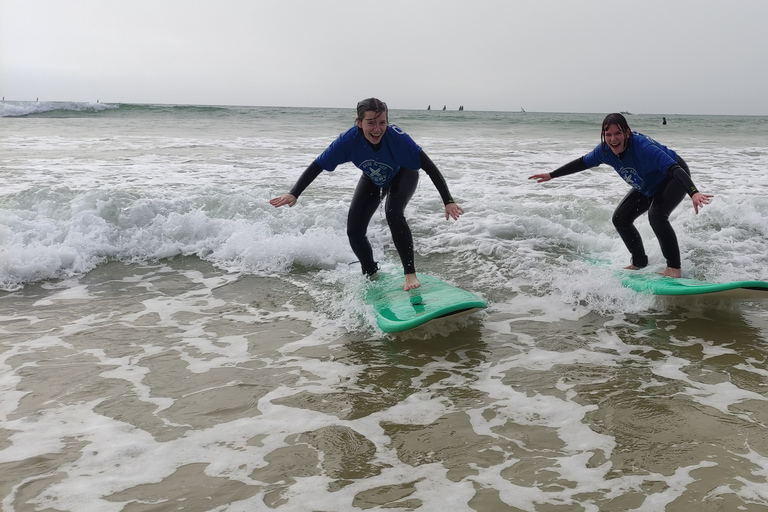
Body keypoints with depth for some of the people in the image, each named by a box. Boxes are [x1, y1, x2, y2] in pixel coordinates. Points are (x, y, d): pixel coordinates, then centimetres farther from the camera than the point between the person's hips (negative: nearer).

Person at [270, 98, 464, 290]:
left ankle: (410, 273, -21)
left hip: (403, 175, -3)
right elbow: (317, 166, -27)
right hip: (372, 180, 3)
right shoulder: (349, 140, -34)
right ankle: (371, 275, 23)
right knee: (354, 232, -4)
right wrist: (294, 194, -37)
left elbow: (429, 167, -38)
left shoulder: (397, 137, -40)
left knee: (393, 212, -32)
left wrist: (448, 201, -43)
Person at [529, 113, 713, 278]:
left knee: (656, 215, -31)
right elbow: (582, 163, 0)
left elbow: (674, 168, -48)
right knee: (620, 218, 2)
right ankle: (639, 262, 21)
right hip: (647, 187, 8)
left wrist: (694, 193, -63)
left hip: (673, 179, -8)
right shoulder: (605, 150, -18)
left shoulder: (642, 146, -39)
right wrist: (551, 175, 5)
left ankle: (675, 268, -21)